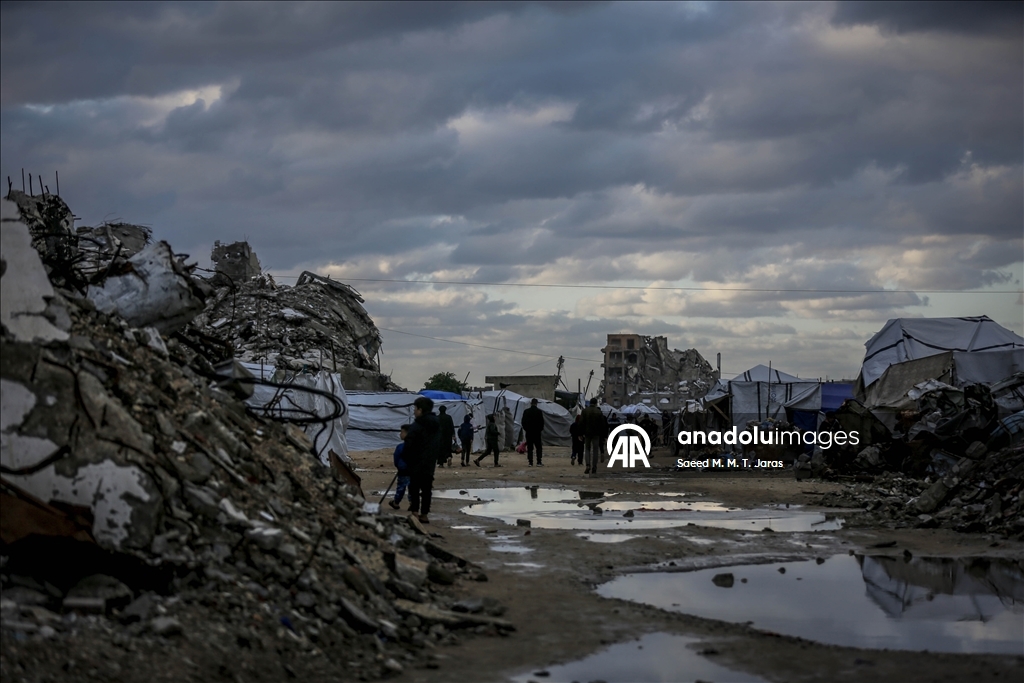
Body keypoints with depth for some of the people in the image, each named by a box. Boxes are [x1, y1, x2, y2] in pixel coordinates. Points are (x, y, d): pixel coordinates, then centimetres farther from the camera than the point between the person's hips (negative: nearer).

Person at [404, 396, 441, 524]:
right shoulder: (436, 426, 10)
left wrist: (405, 458, -2)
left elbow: (409, 445, -15)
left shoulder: (416, 426, -15)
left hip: (417, 463, -7)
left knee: (414, 488, 0)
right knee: (427, 489, 10)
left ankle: (415, 512, -5)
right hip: (430, 463, 7)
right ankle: (424, 514, 12)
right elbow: (439, 445, 15)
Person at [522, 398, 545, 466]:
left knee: (529, 448, 5)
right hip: (537, 432, -1)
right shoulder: (539, 411, -6)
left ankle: (530, 462, 1)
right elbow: (542, 422, -3)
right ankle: (539, 462, -2)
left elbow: (523, 422, 3)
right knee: (539, 447, 5)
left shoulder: (526, 411, 0)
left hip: (529, 432, 2)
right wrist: (541, 429, 11)